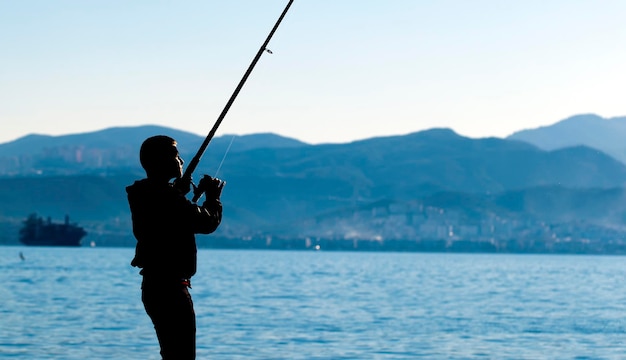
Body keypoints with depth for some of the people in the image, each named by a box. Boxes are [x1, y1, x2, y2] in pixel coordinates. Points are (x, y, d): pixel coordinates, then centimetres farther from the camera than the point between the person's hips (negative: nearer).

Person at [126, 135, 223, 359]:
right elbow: (207, 223, -18)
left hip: (154, 287, 10)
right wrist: (213, 198, 0)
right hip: (170, 289, -10)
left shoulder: (145, 195, 11)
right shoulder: (166, 197, -19)